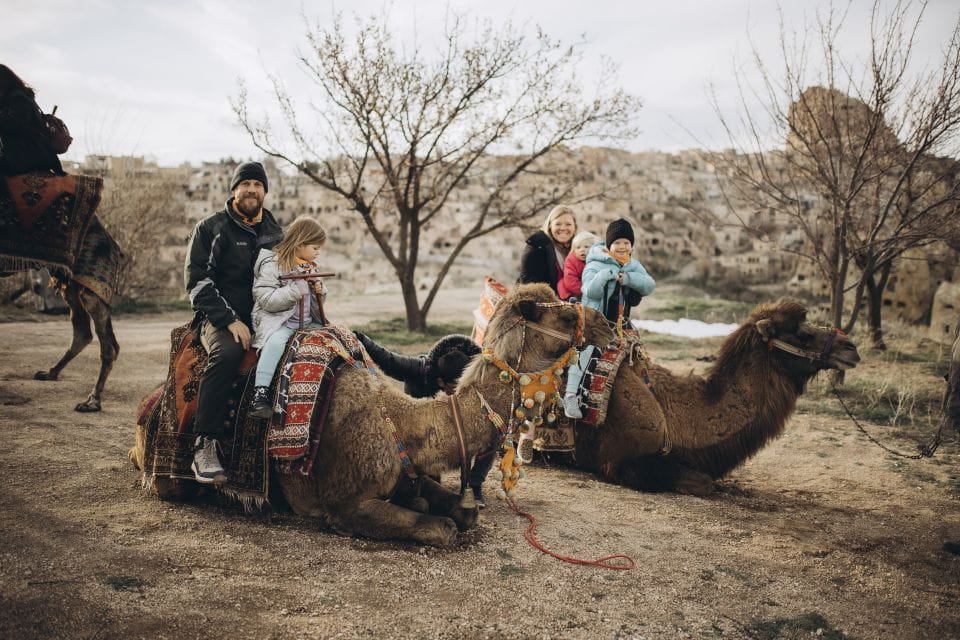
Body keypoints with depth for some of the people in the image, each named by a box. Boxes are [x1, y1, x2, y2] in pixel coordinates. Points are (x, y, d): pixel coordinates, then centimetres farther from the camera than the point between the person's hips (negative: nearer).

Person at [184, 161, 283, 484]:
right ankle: (204, 446, -33)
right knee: (226, 352, -37)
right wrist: (230, 320, -17)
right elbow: (197, 281, -6)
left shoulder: (274, 233, 18)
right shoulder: (210, 228, 3)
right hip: (218, 318, -5)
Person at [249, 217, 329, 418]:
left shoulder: (310, 268, 18)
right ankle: (260, 393, -37)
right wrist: (297, 289, -21)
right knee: (276, 341, -36)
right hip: (278, 322, -7)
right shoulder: (271, 265, -7)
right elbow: (266, 300, -18)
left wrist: (320, 290, 3)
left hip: (308, 323, 7)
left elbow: (317, 302, 26)